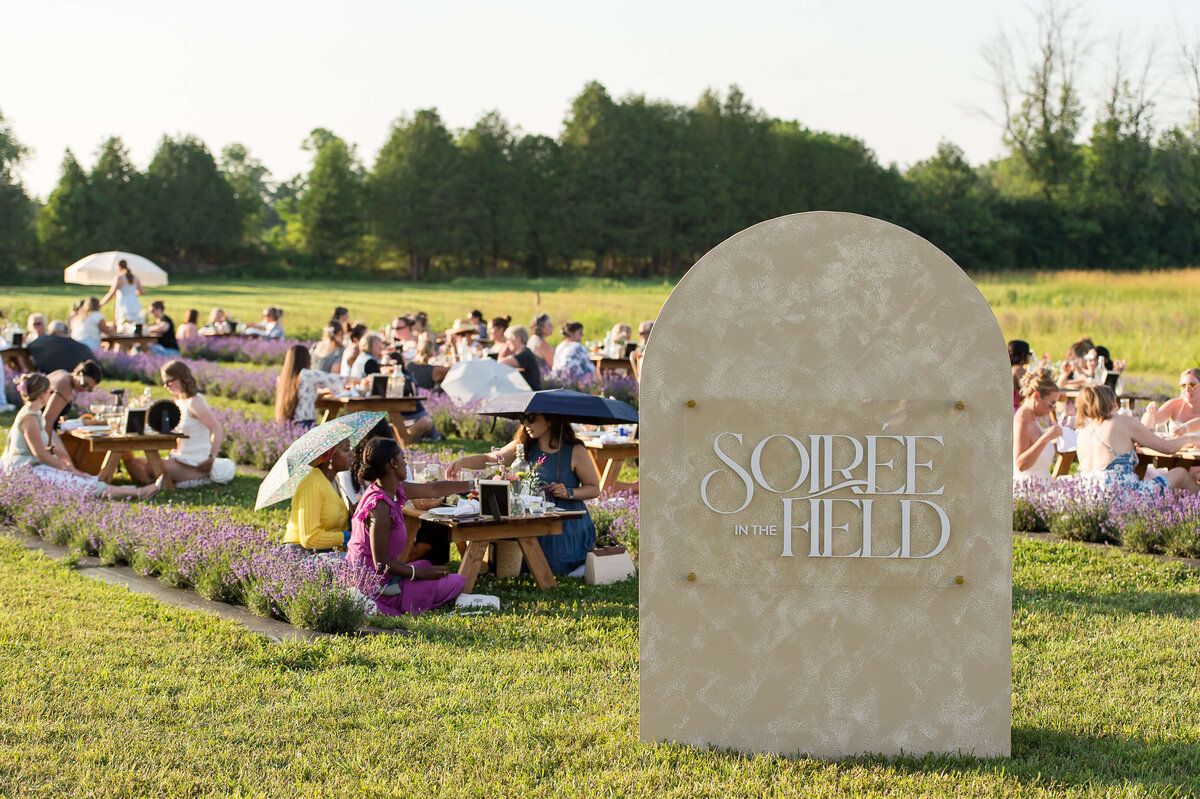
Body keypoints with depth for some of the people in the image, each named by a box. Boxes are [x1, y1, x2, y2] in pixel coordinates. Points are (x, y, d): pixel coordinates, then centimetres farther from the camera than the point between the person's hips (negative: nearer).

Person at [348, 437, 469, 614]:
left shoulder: (395, 489, 4)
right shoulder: (380, 506, -24)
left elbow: (432, 489, 21)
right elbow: (381, 564, -22)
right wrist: (423, 574, -14)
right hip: (376, 585, -10)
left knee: (427, 565, 33)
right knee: (458, 582, 0)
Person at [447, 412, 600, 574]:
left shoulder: (575, 452, -9)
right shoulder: (523, 447, 3)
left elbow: (594, 489, -3)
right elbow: (489, 460, 2)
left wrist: (569, 493, -21)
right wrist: (461, 462, -15)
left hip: (569, 524, -4)